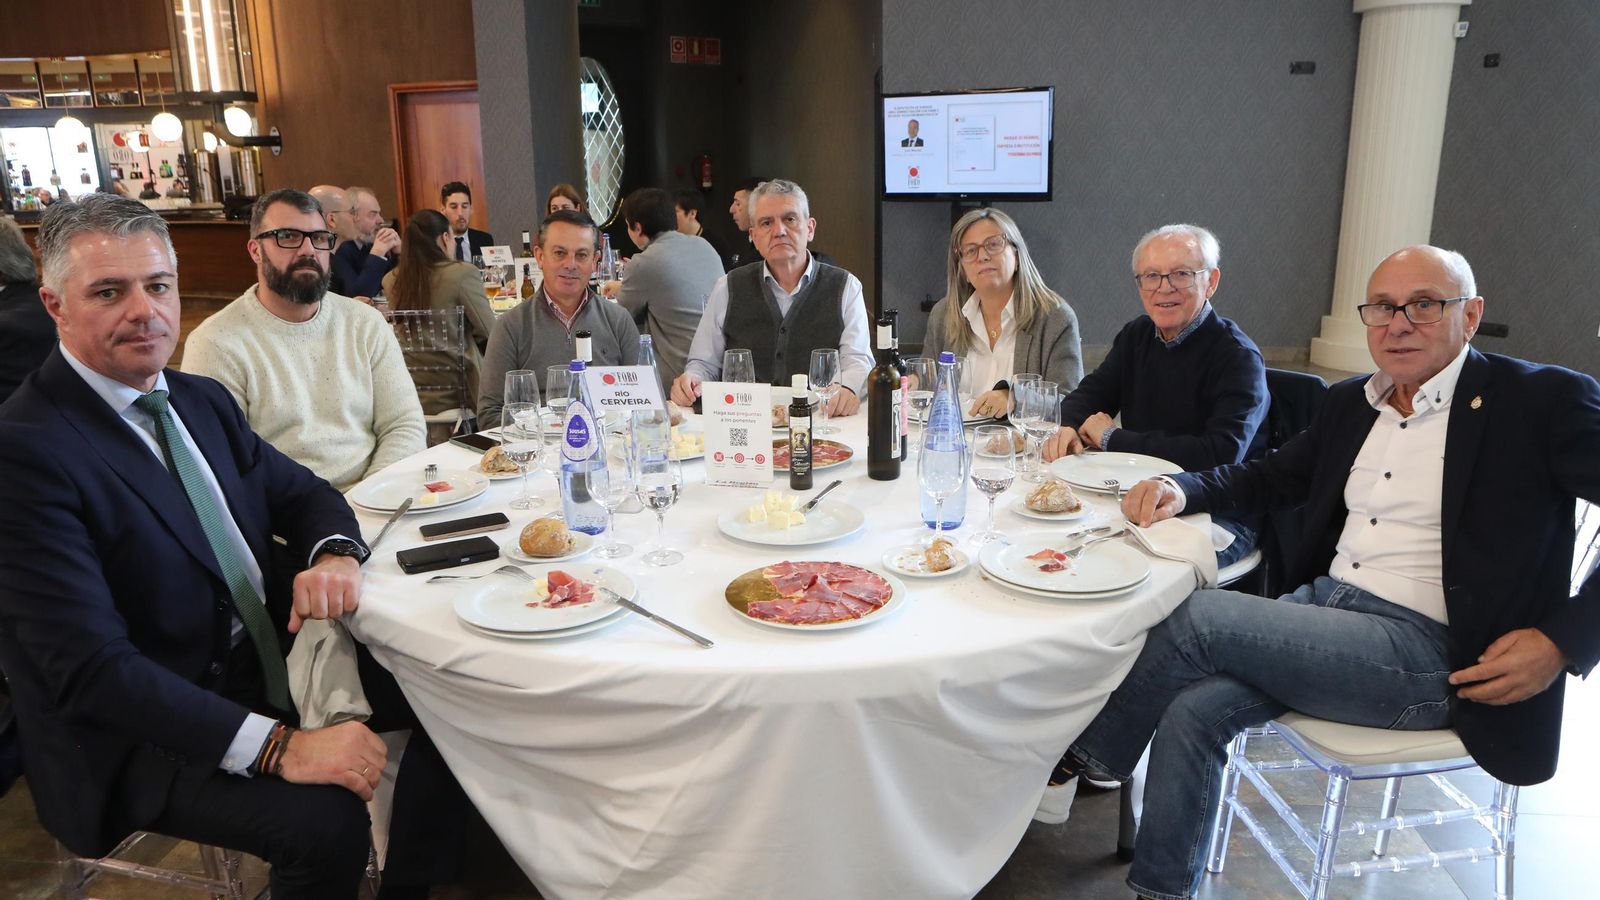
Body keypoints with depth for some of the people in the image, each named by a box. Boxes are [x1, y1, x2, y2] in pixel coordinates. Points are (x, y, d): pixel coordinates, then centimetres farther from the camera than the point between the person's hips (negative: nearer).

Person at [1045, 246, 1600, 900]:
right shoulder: (1351, 403, 14)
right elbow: (1270, 477, 23)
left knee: (1201, 615, -21)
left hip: (1429, 655, -6)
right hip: (1324, 602, 6)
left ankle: (1076, 758, -1)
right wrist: (1179, 488, 2)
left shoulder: (1546, 401, -5)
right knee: (1193, 710, -18)